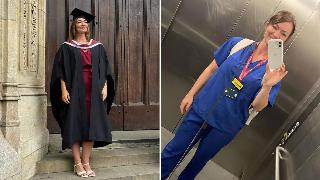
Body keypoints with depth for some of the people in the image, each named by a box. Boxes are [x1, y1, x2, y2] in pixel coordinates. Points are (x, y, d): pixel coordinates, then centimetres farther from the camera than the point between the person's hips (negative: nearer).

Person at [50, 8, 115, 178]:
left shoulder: (97, 46, 12)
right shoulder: (67, 47, 6)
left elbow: (104, 68, 10)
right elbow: (60, 70, -1)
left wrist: (105, 87, -1)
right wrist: (63, 89, -11)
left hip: (94, 91, 2)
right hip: (74, 91, -2)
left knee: (91, 125, 1)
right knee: (75, 126, -2)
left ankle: (86, 162, 9)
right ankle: (78, 163, 6)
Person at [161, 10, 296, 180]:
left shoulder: (276, 69, -8)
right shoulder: (238, 43, -4)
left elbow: (257, 106, -14)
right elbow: (211, 69, 3)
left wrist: (267, 85, -33)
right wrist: (191, 94, 2)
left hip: (226, 125, -1)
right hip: (201, 108, 1)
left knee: (199, 160, 18)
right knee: (173, 151, 9)